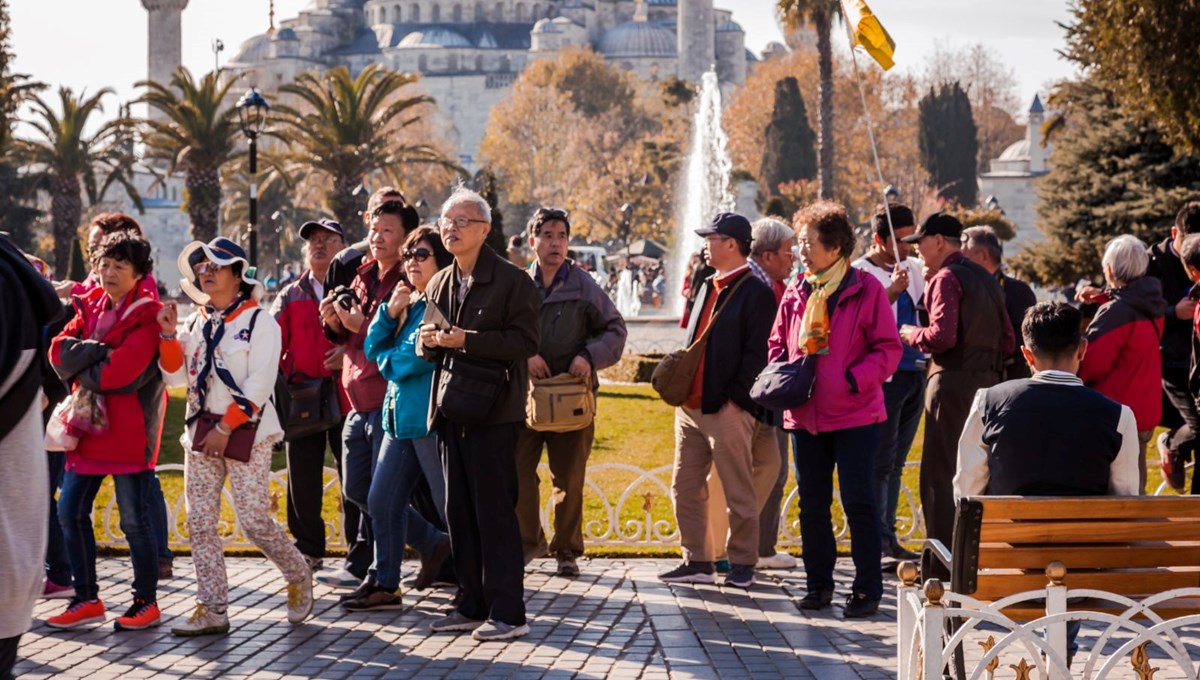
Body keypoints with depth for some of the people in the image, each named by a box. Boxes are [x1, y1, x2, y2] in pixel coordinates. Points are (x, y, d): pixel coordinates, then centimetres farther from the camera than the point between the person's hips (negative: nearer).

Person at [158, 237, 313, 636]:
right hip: (201, 433, 6)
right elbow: (177, 377, 9)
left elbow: (259, 384, -12)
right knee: (200, 524, 0)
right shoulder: (196, 323, 13)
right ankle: (212, 611, 3)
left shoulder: (259, 321, -4)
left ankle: (298, 576, 17)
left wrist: (226, 428, -16)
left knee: (255, 520, -9)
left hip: (246, 432, -6)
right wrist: (169, 336, -5)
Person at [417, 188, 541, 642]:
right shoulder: (440, 284, 16)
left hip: (493, 411, -7)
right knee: (459, 512, 10)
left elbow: (526, 341, -14)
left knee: (494, 510, -7)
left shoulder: (511, 280, -6)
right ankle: (472, 605, 17)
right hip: (451, 410, 7)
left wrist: (466, 340, -20)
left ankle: (507, 613, -3)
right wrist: (429, 342, 0)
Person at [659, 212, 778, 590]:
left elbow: (757, 353, -14)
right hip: (691, 405, 9)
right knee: (686, 489, 10)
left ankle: (742, 564, 7)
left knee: (738, 494, 0)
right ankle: (697, 561, 18)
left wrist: (737, 398, -16)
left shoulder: (756, 293, -9)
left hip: (727, 408, -9)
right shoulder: (707, 288, 17)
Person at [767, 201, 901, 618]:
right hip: (805, 415, 5)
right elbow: (777, 344, 18)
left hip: (855, 415, -5)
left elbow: (888, 349, -6)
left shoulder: (866, 289, -6)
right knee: (812, 504, 10)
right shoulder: (796, 292, 9)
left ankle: (868, 589, 4)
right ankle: (819, 584, 20)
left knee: (859, 502, -4)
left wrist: (855, 379, -19)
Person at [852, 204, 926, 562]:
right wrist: (891, 293, -25)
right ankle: (877, 539, -3)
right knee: (881, 462, -6)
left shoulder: (914, 268, 13)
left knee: (896, 463, 11)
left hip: (914, 374, 7)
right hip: (884, 377, -7)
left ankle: (888, 536, 16)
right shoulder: (861, 274, -7)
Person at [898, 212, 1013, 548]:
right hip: (988, 379, 9)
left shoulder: (947, 278, -9)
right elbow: (1007, 340, 18)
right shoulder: (986, 279, 17)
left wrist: (912, 334, -4)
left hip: (954, 382, -9)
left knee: (939, 474, -6)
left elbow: (943, 335, -21)